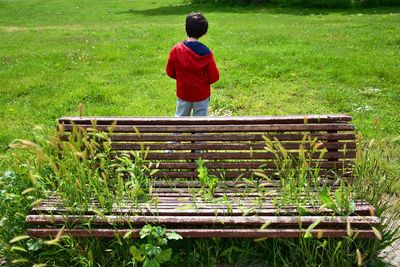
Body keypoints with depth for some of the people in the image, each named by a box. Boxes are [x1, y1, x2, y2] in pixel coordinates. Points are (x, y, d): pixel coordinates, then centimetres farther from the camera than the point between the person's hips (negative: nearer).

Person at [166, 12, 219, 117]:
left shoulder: (176, 50, -13)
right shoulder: (206, 52, -18)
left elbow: (170, 72, -2)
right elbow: (214, 77, -12)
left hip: (183, 93, 2)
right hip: (201, 94, -2)